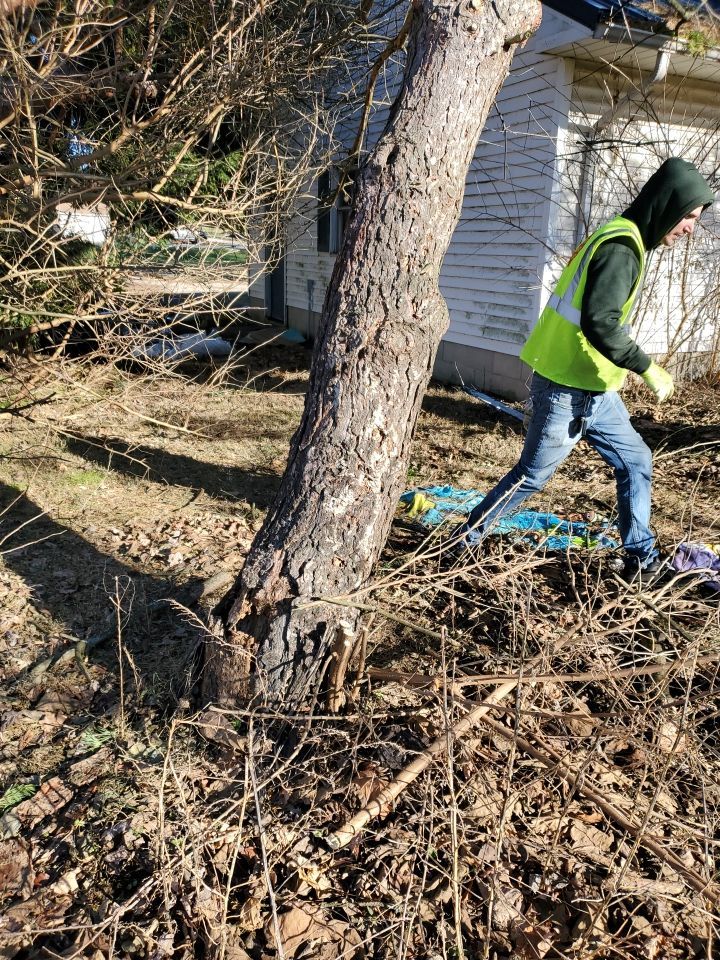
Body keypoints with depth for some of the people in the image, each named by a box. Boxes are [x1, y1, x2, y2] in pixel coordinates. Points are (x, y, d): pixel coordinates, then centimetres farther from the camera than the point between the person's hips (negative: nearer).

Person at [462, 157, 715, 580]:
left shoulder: (625, 243, 13)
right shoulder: (621, 248, -19)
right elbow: (599, 324, -29)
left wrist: (620, 367, 20)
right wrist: (647, 367, -21)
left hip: (596, 392, 10)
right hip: (567, 394, -10)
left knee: (637, 463, 12)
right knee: (532, 477, 3)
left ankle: (642, 558, 23)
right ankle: (468, 538, 20)